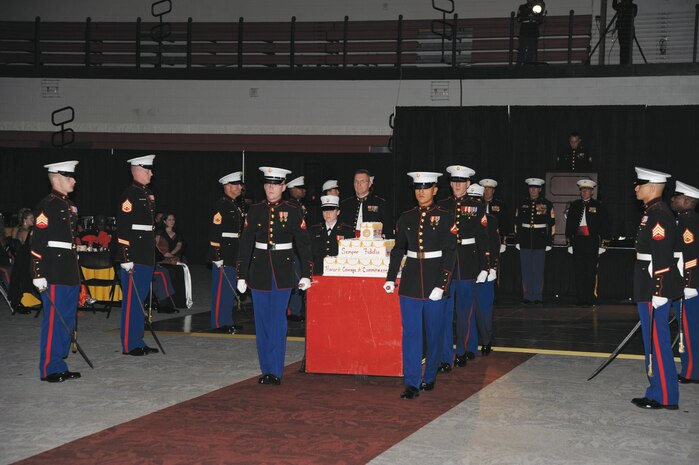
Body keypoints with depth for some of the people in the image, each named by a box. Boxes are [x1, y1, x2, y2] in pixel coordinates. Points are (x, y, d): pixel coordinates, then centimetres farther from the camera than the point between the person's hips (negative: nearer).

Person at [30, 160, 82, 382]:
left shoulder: (70, 206, 16)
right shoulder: (47, 206, -11)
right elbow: (37, 242, -16)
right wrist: (38, 274, -20)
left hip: (70, 273, 9)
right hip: (54, 273, -9)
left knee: (67, 320, 11)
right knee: (53, 319, -4)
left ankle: (60, 365, 20)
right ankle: (49, 369, 3)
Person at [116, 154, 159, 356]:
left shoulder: (148, 194, 16)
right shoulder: (130, 195, -13)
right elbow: (122, 228, -18)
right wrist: (126, 259, -21)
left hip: (147, 257, 9)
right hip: (134, 257, -9)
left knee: (141, 300, 13)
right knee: (132, 301, -3)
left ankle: (138, 342, 20)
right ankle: (129, 345, 2)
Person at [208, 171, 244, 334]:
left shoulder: (235, 206, 17)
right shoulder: (221, 205, -13)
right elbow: (214, 232, -19)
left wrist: (240, 256, 24)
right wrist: (217, 256, -23)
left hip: (234, 256, 10)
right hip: (223, 255, -10)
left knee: (230, 289, 14)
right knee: (221, 288, -5)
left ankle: (227, 321, 21)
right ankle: (219, 322, -1)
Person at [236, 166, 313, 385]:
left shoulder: (293, 211, 0)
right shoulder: (255, 210, 6)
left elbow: (303, 244, 1)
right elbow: (246, 244, 6)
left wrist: (306, 275, -3)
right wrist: (242, 275, 3)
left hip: (282, 272, -2)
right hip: (259, 271, 2)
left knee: (278, 321, -5)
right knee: (262, 322, 6)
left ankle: (276, 371, 0)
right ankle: (266, 370, 15)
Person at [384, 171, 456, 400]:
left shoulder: (445, 218, -3)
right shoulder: (406, 218, 7)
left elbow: (449, 254, -7)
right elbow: (398, 250, 12)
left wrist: (441, 285, -14)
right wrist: (391, 278, 4)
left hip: (435, 280, -2)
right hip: (411, 282, 2)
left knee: (435, 332, 9)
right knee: (411, 332, -3)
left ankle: (429, 377, 25)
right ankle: (412, 384, -3)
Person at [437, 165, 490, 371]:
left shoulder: (476, 208, 3)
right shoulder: (442, 206, 6)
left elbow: (483, 239, 1)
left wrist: (484, 267, -4)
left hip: (467, 265, -1)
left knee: (465, 311, 8)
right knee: (444, 311, -3)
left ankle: (464, 350, 24)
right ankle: (445, 358, -1)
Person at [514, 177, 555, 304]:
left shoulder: (547, 205, 2)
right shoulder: (522, 205, 9)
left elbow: (552, 225, 1)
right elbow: (517, 223, 12)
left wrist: (549, 242, -3)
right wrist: (517, 240, 7)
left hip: (540, 242, -2)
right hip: (525, 242, 2)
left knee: (538, 270, 1)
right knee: (526, 270, 4)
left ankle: (538, 296, 8)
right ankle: (527, 296, 11)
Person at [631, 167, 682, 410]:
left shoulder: (659, 214, -16)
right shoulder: (652, 212, 15)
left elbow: (662, 255, -22)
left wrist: (658, 292, -23)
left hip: (655, 289, -10)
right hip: (649, 289, 10)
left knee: (657, 342, -4)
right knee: (654, 342, 14)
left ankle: (664, 397, 2)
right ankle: (658, 391, 22)